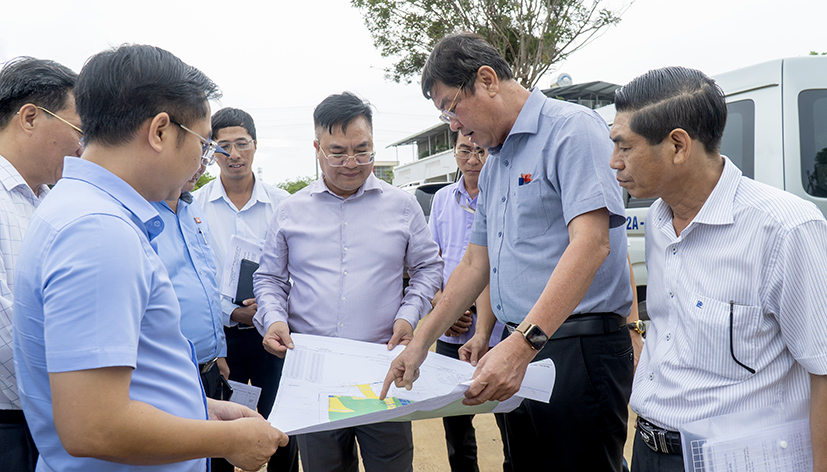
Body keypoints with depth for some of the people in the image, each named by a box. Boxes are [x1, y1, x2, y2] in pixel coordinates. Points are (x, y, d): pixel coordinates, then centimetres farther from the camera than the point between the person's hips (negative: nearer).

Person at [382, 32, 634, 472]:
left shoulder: (571, 129, -9)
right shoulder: (494, 165, 18)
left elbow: (590, 242, -23)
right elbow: (474, 265, 21)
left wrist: (523, 343, -30)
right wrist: (419, 344, 17)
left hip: (580, 348, -8)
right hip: (521, 350, 8)